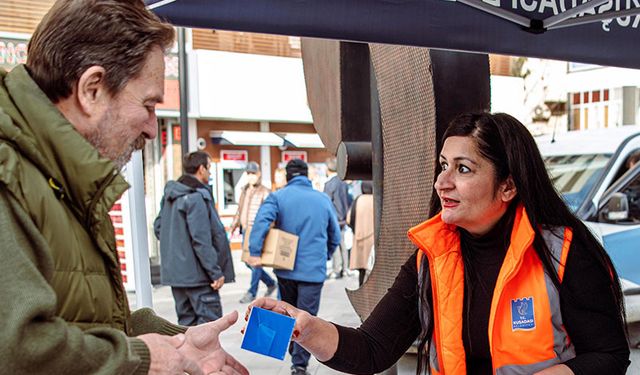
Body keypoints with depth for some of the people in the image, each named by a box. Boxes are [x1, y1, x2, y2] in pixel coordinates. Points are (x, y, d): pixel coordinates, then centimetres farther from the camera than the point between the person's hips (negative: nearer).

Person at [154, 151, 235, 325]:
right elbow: (201, 240, -20)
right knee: (210, 319, -3)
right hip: (196, 272, -9)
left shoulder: (170, 195, 11)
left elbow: (158, 228, 18)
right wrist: (216, 272, -17)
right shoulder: (197, 197, -17)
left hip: (175, 271, 9)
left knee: (186, 321, 15)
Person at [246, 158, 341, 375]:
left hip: (285, 268, 1)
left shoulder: (278, 197, -2)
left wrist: (255, 252, -22)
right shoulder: (323, 199, 5)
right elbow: (335, 237, 12)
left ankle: (296, 355, 34)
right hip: (313, 270, -1)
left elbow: (261, 221, -21)